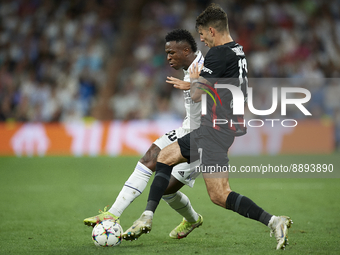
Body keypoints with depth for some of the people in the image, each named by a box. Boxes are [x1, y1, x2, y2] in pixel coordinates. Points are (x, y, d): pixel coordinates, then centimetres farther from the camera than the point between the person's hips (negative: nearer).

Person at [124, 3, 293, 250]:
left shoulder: (219, 54, -16)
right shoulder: (239, 52, 14)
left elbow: (196, 95, -18)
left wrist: (194, 80, 5)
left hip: (216, 131, -11)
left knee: (219, 195, -14)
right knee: (165, 156, 20)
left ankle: (273, 221, -20)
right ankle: (147, 218, 19)